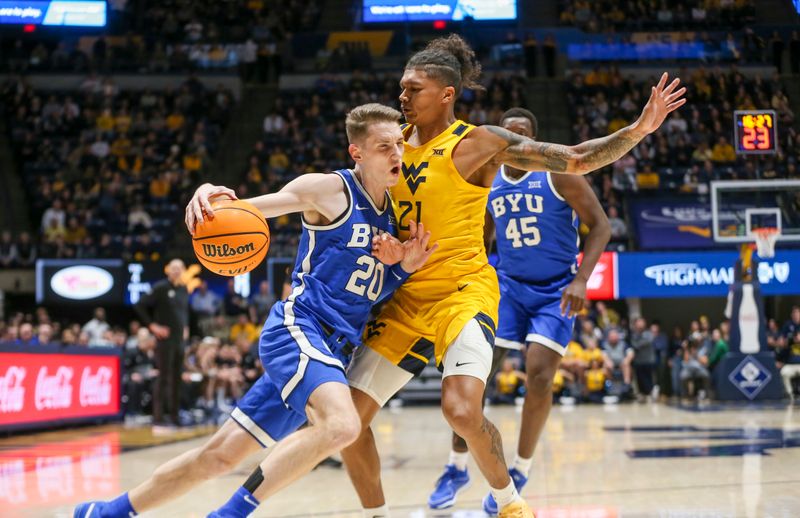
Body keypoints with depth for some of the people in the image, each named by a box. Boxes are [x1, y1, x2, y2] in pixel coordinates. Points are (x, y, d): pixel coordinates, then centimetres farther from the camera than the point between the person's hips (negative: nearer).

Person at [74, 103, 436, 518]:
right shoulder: (329, 190, -6)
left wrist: (406, 267, -1)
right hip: (298, 327, -7)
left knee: (220, 455, 7)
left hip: (332, 348, 7)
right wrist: (210, 193, -30)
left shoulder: (394, 212, 14)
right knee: (341, 424, -34)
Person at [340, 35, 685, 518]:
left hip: (464, 290, -5)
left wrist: (638, 129, -22)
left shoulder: (480, 142, -7)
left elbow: (576, 160, -9)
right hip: (406, 296, 5)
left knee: (462, 410, -25)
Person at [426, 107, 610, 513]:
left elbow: (600, 225, -12)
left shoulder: (558, 174, -11)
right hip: (508, 284, 4)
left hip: (555, 290, -4)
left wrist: (581, 280, -23)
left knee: (539, 376, -16)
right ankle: (457, 467, 7)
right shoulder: (488, 184, 3)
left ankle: (520, 472, 2)